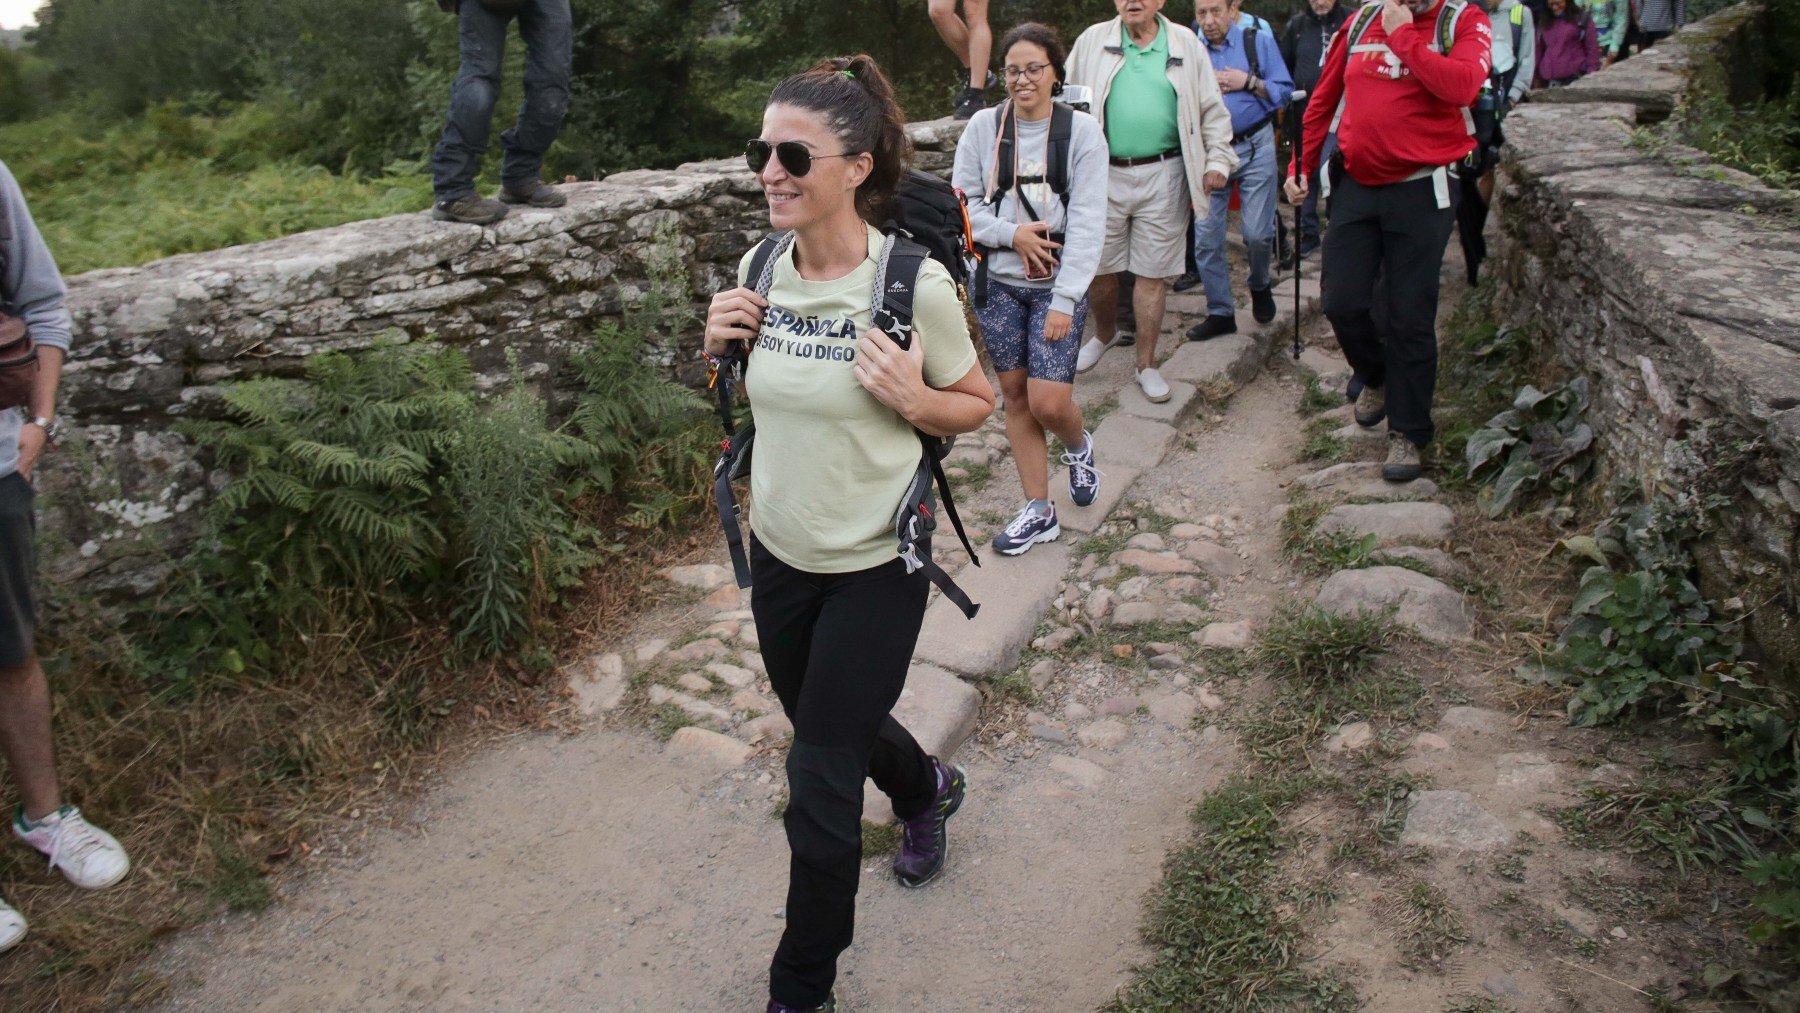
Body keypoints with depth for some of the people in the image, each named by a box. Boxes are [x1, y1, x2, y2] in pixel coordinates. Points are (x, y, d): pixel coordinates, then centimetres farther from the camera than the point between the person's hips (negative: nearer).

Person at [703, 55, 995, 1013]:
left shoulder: (915, 285, -20)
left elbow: (978, 403, -6)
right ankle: (927, 789, 61)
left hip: (874, 564, -6)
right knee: (826, 726, 26)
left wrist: (911, 399, -26)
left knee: (818, 788, 1)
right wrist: (718, 346, -9)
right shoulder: (759, 269, -5)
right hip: (780, 548, 6)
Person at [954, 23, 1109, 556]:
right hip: (997, 282, 2)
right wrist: (1012, 234, -15)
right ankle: (1039, 511, 21)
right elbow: (962, 202, 1)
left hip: (1057, 286, -2)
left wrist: (1064, 302, -15)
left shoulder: (1082, 130, -7)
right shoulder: (983, 126, -2)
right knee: (1014, 393, 8)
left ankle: (1079, 447, 28)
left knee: (1049, 402, -10)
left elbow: (1088, 222, -10)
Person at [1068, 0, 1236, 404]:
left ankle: (1146, 364, 15)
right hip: (1103, 175, 1)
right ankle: (1103, 335, 38)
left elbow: (1212, 108, 11)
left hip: (1162, 176, -1)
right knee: (1098, 268, 9)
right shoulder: (1093, 41, 6)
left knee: (1153, 273, 3)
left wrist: (1218, 159, 3)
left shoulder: (1185, 44, 7)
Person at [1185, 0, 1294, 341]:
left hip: (1255, 148, -2)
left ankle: (1260, 285, 26)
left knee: (1257, 233, -6)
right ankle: (1220, 313, 13)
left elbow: (1284, 92, -1)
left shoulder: (1259, 41, 3)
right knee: (1206, 238, 0)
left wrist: (1248, 82, -12)